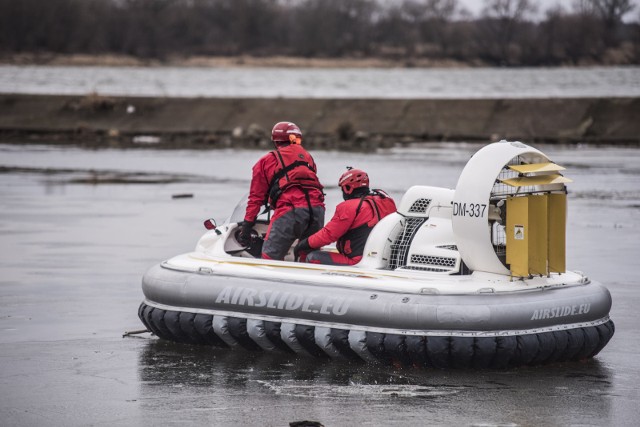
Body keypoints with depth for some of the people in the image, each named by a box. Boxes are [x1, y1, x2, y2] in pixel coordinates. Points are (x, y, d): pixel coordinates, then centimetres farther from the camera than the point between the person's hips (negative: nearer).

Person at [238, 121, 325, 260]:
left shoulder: (266, 161, 15)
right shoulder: (307, 156, 25)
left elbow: (256, 197, 12)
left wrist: (246, 226, 14)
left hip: (290, 211, -4)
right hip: (316, 208, 4)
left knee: (270, 257, -4)